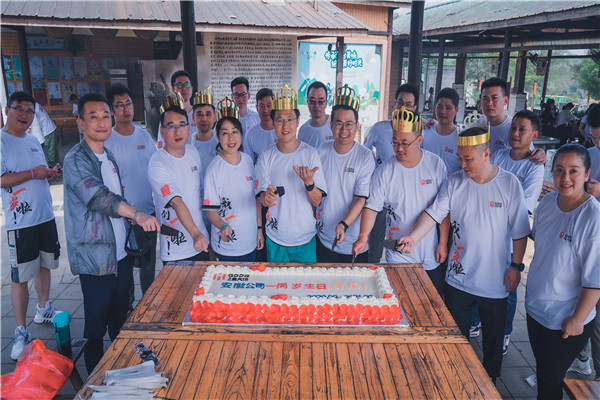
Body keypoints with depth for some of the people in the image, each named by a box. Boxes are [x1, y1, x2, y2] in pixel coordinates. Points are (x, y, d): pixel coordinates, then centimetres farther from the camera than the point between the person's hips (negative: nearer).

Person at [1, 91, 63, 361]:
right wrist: (33, 173, -20)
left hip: (45, 216, 8)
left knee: (45, 265, 19)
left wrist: (51, 173, 3)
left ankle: (43, 310, 38)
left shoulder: (33, 141, 13)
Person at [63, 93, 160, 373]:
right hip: (95, 258, -8)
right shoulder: (76, 160, -14)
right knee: (96, 325, 4)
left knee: (121, 320, 18)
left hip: (120, 254, 8)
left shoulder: (108, 157, 13)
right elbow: (97, 196, -30)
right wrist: (137, 215, -41)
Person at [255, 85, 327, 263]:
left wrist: (309, 183, -30)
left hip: (305, 238, -1)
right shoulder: (266, 156, -3)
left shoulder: (310, 154, -8)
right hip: (275, 238, 1)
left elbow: (317, 201, -9)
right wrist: (267, 198, -29)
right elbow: (262, 199, -6)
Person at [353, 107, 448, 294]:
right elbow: (371, 207, -8)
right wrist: (363, 236, -23)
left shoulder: (435, 164, -3)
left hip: (431, 254, 1)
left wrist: (443, 243, 0)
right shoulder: (385, 171, -7)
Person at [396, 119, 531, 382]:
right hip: (458, 278, 2)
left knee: (493, 336, 16)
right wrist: (413, 237, -26)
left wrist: (516, 266, -4)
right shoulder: (454, 182, -2)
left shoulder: (509, 184, -8)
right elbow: (434, 213, -10)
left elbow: (519, 231, -3)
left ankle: (489, 382, 39)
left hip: (495, 281, -2)